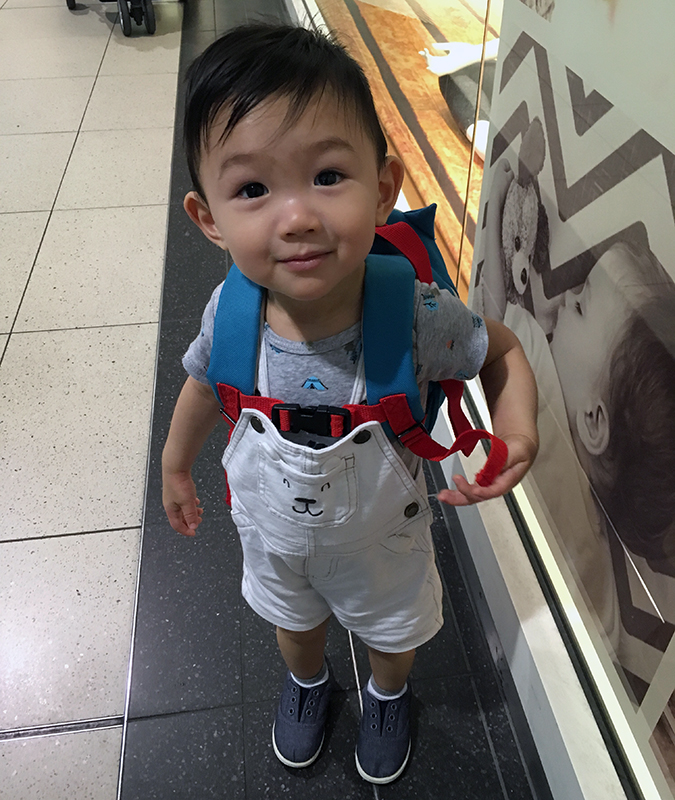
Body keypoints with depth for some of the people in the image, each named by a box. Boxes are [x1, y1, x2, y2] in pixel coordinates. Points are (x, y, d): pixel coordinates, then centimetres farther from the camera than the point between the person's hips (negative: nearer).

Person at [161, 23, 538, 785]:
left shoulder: (416, 315, -35)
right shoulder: (231, 313, -29)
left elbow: (502, 350, -14)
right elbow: (204, 382, -6)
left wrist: (517, 429, -33)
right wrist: (176, 466, 9)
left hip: (380, 537, -1)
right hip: (273, 532, 2)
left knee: (392, 629, 30)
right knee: (294, 623, 33)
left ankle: (387, 693, 67)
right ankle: (307, 681, 70)